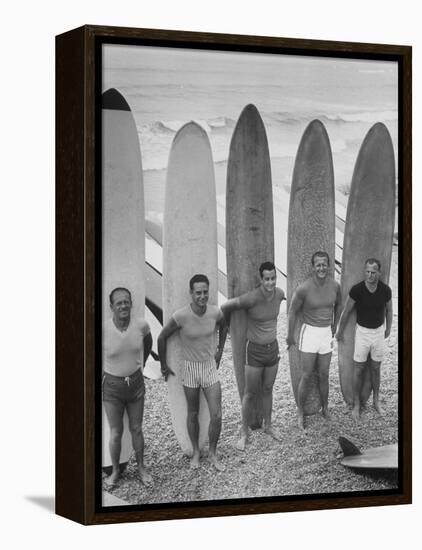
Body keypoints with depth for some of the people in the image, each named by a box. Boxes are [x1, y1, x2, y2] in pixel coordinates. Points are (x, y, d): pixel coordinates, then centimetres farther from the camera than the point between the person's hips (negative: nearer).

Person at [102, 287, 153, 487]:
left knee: (136, 429, 15)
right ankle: (115, 470, 28)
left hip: (135, 382, 2)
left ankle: (141, 467, 33)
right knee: (116, 433, 7)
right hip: (112, 386, -2)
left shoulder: (141, 326, -15)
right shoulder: (102, 330, -25)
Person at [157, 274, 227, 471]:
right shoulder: (181, 316, -22)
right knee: (193, 414, 12)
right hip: (190, 368, -2)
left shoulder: (215, 312, -13)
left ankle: (212, 453, 19)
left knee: (216, 415, -1)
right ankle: (195, 452, 32)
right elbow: (162, 338, -6)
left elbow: (223, 327, 13)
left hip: (210, 367, 2)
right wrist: (163, 365, 2)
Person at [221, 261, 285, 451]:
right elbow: (226, 307, -16)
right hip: (255, 350, -5)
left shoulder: (279, 294, -8)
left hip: (272, 348, 5)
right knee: (250, 394, 6)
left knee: (268, 389, 19)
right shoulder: (252, 298, -27)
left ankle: (268, 426, 36)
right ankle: (244, 433, 19)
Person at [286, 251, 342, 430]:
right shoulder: (304, 288, -19)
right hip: (309, 333, -4)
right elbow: (292, 311, -6)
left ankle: (325, 409, 31)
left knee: (323, 375, 13)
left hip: (326, 333, 4)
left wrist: (335, 326, 21)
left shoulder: (334, 286, -6)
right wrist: (290, 336, 2)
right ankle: (300, 413, 16)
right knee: (306, 376, 1)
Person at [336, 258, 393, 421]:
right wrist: (340, 332, 4)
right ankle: (356, 405, 18)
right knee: (359, 369, 5)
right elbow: (346, 311, -7)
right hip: (362, 331, -2)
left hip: (379, 331, 2)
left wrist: (388, 329, 18)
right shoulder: (357, 290, -21)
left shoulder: (385, 290, -15)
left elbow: (389, 310, 5)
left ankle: (376, 401, 31)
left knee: (376, 368, 14)